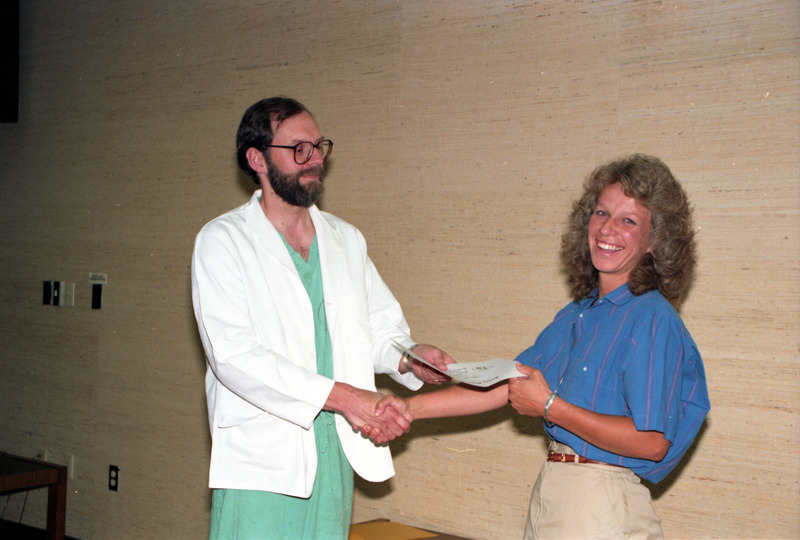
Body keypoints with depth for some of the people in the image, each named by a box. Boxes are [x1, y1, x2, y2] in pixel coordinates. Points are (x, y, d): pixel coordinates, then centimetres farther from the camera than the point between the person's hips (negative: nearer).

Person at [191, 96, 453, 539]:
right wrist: (339, 395, -22)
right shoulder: (222, 240, -4)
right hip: (259, 459, -4)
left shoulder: (346, 240, 14)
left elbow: (381, 324, 18)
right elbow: (233, 354, -15)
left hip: (336, 453, 5)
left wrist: (406, 357, -7)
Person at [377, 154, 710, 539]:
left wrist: (550, 406, -17)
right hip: (550, 490, 7)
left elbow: (652, 443, -21)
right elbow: (506, 385, 12)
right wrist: (412, 407, 5)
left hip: (603, 504, -7)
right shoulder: (576, 315, 9)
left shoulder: (652, 319, -15)